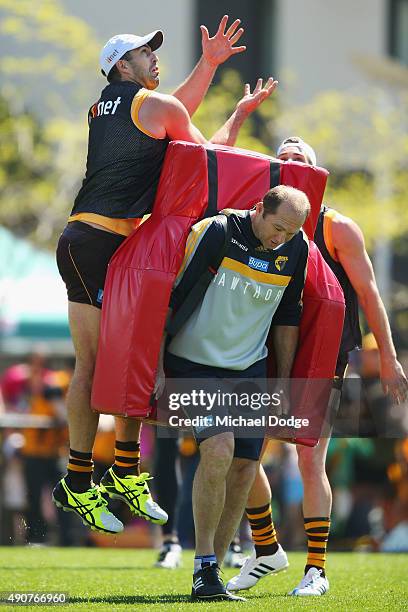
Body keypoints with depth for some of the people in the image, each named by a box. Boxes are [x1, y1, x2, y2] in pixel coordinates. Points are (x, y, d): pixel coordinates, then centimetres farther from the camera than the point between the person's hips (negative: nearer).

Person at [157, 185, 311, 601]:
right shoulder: (215, 232, -16)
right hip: (194, 364, -5)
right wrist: (157, 367, -12)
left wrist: (283, 381, 13)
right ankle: (204, 569, -14)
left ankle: (212, 572, 11)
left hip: (250, 371, 5)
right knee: (219, 449, -23)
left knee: (243, 468, -1)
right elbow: (170, 297, -11)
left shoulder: (296, 250, -1)